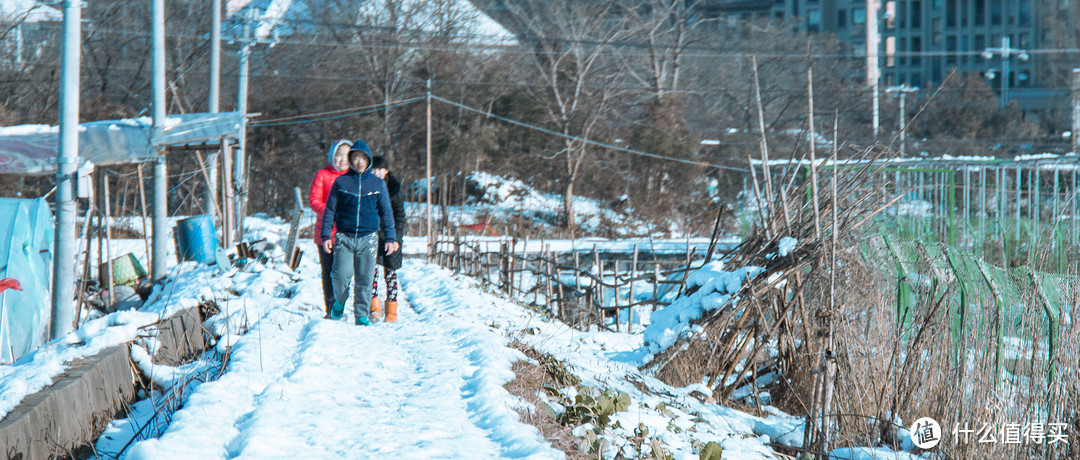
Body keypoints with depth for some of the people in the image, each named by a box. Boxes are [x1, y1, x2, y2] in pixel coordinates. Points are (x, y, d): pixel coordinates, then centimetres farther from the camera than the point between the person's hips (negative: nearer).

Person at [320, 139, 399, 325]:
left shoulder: (378, 184, 9)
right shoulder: (341, 182, 5)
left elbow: (386, 212, 14)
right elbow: (330, 210, 9)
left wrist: (390, 238, 8)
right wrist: (325, 235, 4)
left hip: (368, 238, 1)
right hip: (344, 236, -1)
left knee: (365, 278, -1)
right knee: (342, 273, -16)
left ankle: (362, 315, 10)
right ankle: (340, 300, 12)